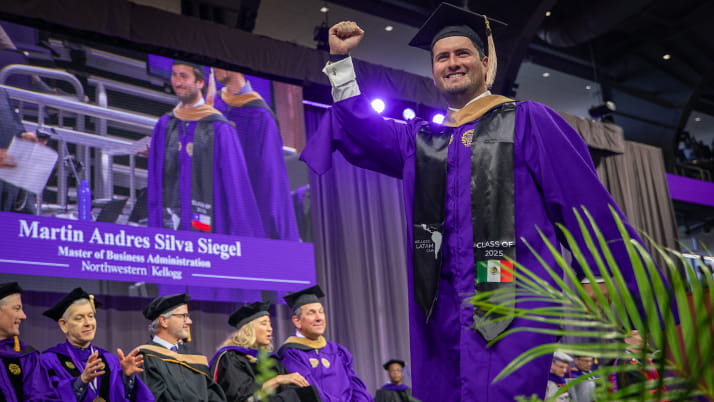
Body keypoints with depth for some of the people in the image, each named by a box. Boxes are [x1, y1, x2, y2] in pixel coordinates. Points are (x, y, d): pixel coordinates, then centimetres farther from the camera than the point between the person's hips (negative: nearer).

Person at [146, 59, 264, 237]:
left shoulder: (220, 129, -1)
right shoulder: (164, 126, 12)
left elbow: (236, 182, -2)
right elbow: (154, 182, 14)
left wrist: (242, 234, -6)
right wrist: (154, 227, 7)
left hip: (207, 224, -3)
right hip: (169, 223, 3)